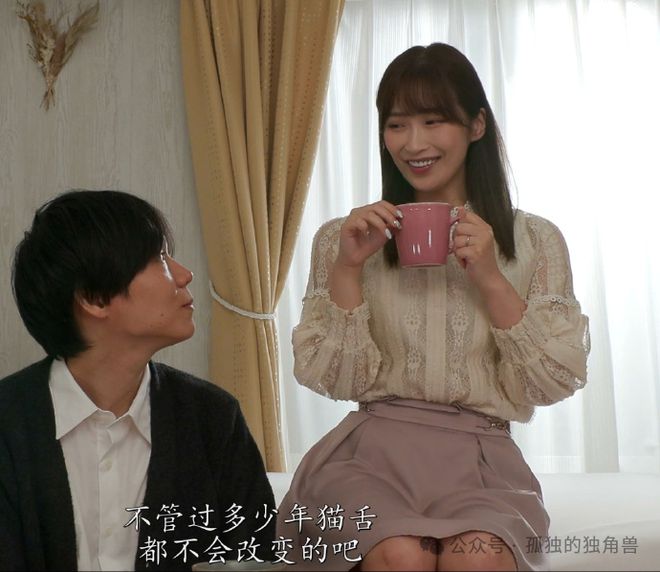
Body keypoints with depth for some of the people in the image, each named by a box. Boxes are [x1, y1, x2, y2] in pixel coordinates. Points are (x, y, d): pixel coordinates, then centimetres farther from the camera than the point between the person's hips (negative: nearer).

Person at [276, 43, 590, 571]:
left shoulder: (535, 242, 9)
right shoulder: (343, 239, 10)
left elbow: (552, 384, 3)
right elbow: (336, 380, 3)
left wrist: (490, 279, -8)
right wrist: (347, 268, -8)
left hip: (481, 454, 0)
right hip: (376, 447, 1)